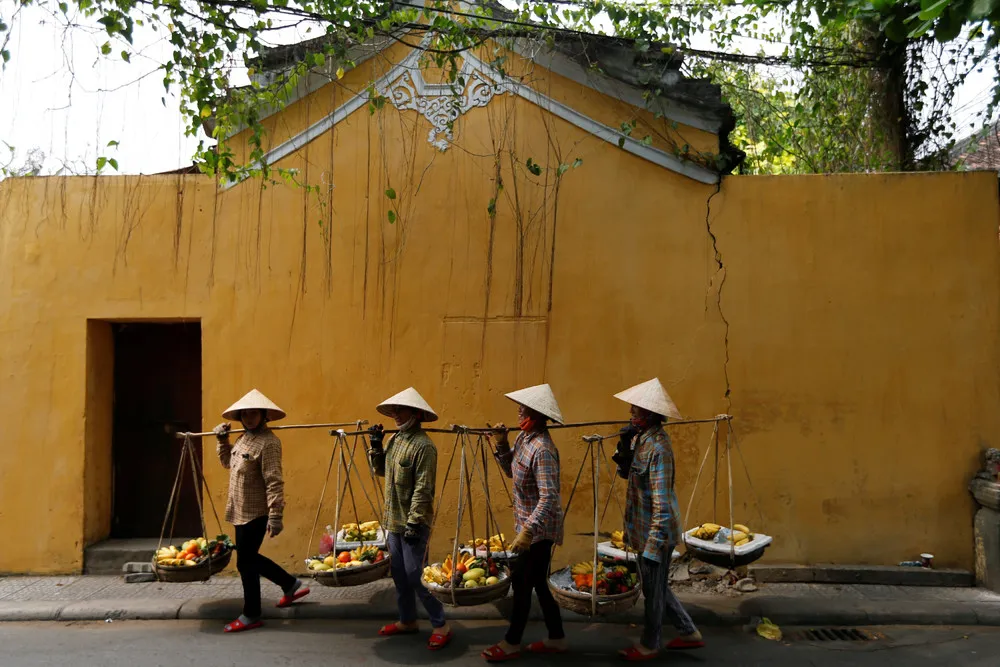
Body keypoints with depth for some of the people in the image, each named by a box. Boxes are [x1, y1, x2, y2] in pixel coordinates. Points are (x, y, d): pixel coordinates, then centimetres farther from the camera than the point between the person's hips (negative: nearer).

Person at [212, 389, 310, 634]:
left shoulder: (268, 442, -19)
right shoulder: (245, 438, 10)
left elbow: (274, 482, -24)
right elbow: (228, 463, 26)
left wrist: (275, 515, -28)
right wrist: (222, 440, 13)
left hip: (255, 514, -10)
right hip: (242, 512, 10)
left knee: (246, 562, 0)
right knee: (249, 558, 19)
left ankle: (251, 616, 15)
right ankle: (292, 585, 34)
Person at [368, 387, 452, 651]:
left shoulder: (423, 445, -18)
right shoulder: (396, 439, 9)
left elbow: (423, 489, -21)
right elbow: (381, 470, 18)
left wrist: (414, 522, -23)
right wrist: (376, 446, 3)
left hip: (413, 523, -9)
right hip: (394, 520, 9)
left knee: (414, 577, -6)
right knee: (399, 574, 15)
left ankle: (441, 626, 7)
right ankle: (407, 621, 30)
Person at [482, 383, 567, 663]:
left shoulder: (542, 449, -25)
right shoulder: (524, 438, 3)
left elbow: (549, 497, -29)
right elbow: (511, 471, 16)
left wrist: (527, 532, -32)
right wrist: (502, 443, 2)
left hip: (538, 530, -9)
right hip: (530, 526, 9)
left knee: (521, 584, 4)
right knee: (537, 583, 17)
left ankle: (512, 644, 21)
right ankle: (557, 639, 30)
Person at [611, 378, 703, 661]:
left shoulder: (657, 447, -25)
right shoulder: (641, 437, 2)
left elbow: (661, 501, -26)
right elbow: (625, 473, 11)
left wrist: (654, 544, -25)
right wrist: (625, 444, -7)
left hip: (656, 530, -9)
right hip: (642, 527, 9)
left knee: (653, 590, 10)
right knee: (655, 585, 22)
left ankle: (649, 646, 29)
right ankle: (689, 633, 37)